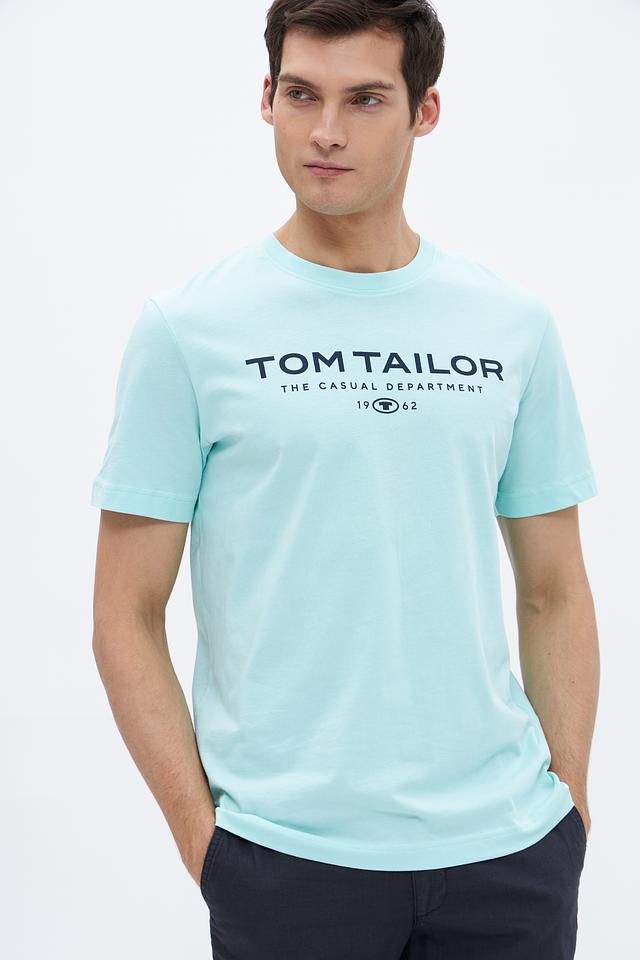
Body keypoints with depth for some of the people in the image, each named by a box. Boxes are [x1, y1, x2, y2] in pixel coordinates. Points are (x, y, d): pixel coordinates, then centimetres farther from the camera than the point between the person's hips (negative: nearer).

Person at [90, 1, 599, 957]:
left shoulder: (516, 325, 5)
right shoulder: (185, 329, -4)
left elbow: (555, 596, 9)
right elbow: (127, 617, -3)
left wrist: (570, 807, 3)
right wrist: (202, 837, -7)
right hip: (289, 858, -2)